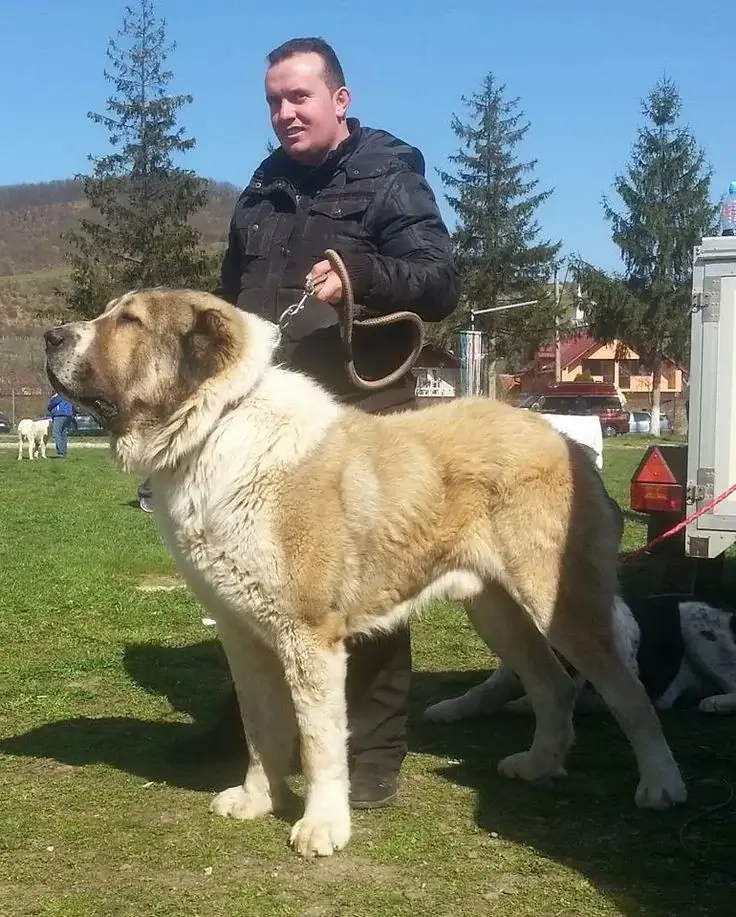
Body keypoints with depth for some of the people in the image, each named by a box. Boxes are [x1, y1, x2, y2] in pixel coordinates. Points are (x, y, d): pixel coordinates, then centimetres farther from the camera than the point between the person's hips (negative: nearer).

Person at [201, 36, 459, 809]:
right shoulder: (264, 186, 15)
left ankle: (374, 751, 7)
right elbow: (230, 295, 25)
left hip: (358, 415, -6)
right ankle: (250, 716, 32)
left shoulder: (389, 177, -3)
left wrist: (361, 273, -28)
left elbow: (441, 288, -12)